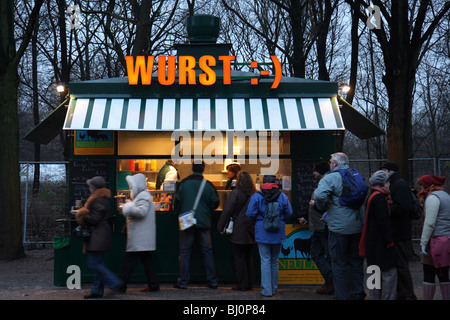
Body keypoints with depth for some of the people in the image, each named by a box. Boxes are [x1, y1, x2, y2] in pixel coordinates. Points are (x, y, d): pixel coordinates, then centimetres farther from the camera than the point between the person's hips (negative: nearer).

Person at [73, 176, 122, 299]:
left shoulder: (98, 200, -16)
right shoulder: (102, 198, 18)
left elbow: (95, 219, -20)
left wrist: (81, 215, -7)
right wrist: (81, 212, 17)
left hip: (98, 235, -11)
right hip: (99, 235, 11)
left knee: (94, 263, -9)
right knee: (98, 263, 11)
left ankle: (114, 282, -9)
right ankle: (97, 291, 15)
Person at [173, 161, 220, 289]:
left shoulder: (183, 183, -3)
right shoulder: (208, 185, -2)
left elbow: (177, 201, -2)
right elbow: (215, 202, 1)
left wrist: (178, 213, 14)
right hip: (204, 222, 1)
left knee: (185, 252, 5)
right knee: (207, 251, 8)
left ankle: (183, 282, 6)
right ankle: (212, 281, 10)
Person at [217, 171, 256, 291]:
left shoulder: (235, 193, -11)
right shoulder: (255, 194, 3)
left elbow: (227, 211, -13)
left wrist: (220, 227, -6)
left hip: (238, 232, -6)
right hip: (250, 232, 6)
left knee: (239, 258, 1)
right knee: (248, 257, 16)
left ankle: (242, 284, 4)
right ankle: (249, 283, 20)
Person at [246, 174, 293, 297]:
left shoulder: (256, 196, -7)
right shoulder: (282, 196, -1)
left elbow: (250, 214, -6)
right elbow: (289, 213, 3)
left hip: (262, 233, -2)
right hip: (278, 233, 3)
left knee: (265, 261, 1)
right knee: (275, 261, 13)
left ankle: (267, 290, 0)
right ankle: (274, 288, 21)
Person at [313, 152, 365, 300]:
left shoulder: (330, 178, -10)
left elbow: (319, 195, -26)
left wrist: (323, 207, -5)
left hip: (338, 227, -6)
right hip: (358, 226, 6)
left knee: (339, 264, 2)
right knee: (356, 261, 17)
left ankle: (341, 296, 4)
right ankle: (358, 293, 23)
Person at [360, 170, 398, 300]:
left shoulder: (372, 196, 16)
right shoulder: (379, 198, -15)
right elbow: (383, 222, -20)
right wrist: (389, 242, -18)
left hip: (372, 241, 10)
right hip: (380, 242, -10)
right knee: (389, 272, -9)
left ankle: (375, 297, 19)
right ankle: (387, 297, -10)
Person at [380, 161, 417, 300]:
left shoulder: (399, 184, -13)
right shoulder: (394, 184, 19)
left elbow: (402, 207, -25)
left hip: (399, 233, -11)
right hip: (396, 232, 11)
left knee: (401, 265, -6)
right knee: (398, 264, 15)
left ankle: (408, 295, 0)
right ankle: (401, 293, 23)